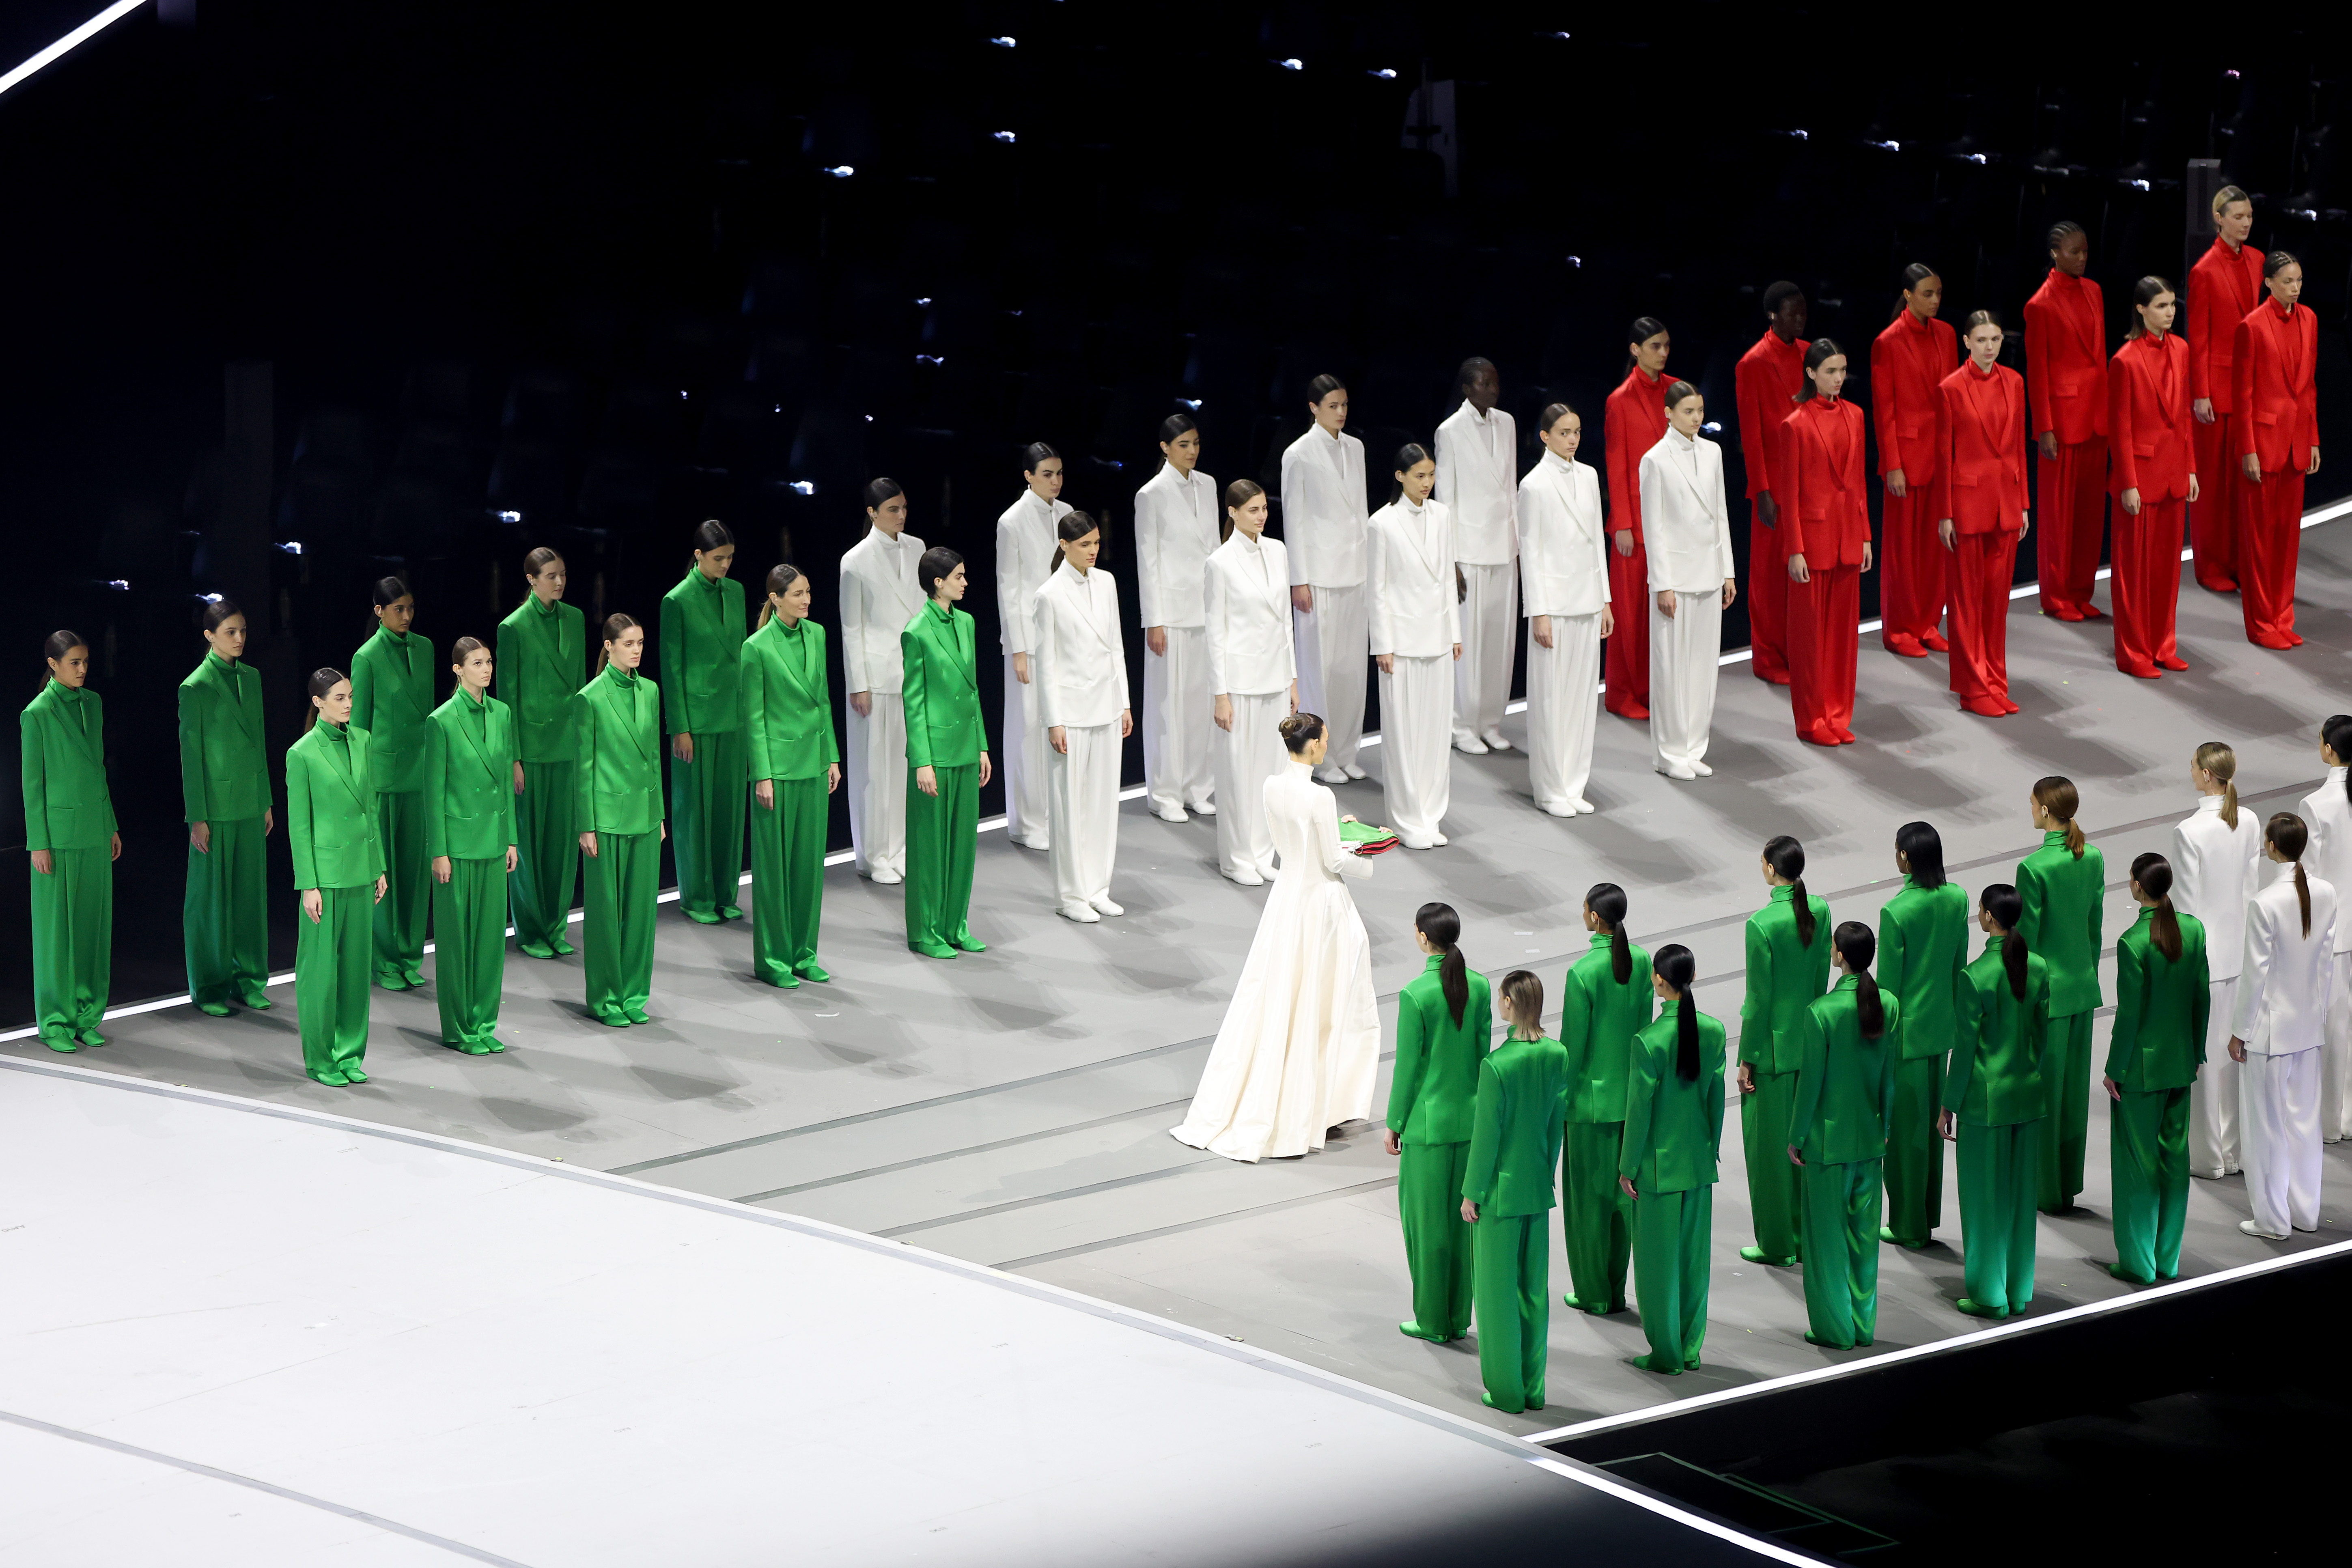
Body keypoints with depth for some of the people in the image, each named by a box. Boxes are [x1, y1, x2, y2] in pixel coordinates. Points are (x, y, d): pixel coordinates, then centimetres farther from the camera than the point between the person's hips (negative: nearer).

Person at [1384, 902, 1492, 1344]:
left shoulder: (1416, 995, -19)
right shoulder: (1479, 987, -3)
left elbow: (1408, 1067, -14)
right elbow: (1484, 1052, 5)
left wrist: (1394, 1124, -3)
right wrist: (1478, 1104, 17)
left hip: (1429, 1120, -6)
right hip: (1471, 1116, 6)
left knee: (1427, 1220, 6)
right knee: (1462, 1216, 14)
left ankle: (1433, 1321, 12)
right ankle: (1458, 1317, 21)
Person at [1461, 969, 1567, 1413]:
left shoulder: (1498, 1065, -22)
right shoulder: (1558, 1056, -4)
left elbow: (1487, 1136, -17)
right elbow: (1556, 1122, 6)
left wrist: (1471, 1193, -7)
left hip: (1501, 1192, -6)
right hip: (1538, 1190, 6)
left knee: (1499, 1288, 6)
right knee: (1534, 1287, 15)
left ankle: (1507, 1392, 13)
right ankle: (1532, 1388, 22)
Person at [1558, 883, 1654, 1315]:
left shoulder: (1583, 973, -22)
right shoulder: (1641, 962, -3)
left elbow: (1572, 1045, -16)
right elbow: (1645, 1025, 6)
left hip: (1591, 1097, -6)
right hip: (1631, 1093, 6)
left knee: (1589, 1197, 7)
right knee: (1623, 1193, 15)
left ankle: (1594, 1294, 16)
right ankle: (1616, 1290, 24)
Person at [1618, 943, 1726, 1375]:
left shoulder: (1649, 1041, -21)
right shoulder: (1713, 1032, -5)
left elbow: (1639, 1109, -15)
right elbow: (1716, 1096, 4)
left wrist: (1627, 1167, -5)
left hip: (1659, 1164, -5)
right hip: (1699, 1160, 5)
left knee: (1658, 1258, 7)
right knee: (1694, 1254, 15)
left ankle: (1666, 1354, 15)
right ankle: (1690, 1350, 23)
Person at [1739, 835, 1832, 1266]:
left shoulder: (1762, 925, -22)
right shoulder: (1819, 911, -3)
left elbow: (1759, 999, -17)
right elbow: (1821, 978, 6)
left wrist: (1747, 1059, -9)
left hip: (1771, 1044, -7)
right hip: (1809, 1038, 7)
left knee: (1768, 1142, 6)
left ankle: (1776, 1243, 15)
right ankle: (1806, 1236, 26)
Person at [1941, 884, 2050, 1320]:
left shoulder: (1977, 976, -19)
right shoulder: (2038, 968, -2)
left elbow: (1965, 1048, -15)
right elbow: (2042, 1033, 7)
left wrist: (1949, 1107, -5)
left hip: (1987, 1099, -6)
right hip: (2029, 1095, 6)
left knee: (1985, 1197, 6)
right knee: (2021, 1190, 15)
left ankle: (1990, 1296, 13)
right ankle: (2018, 1291, 23)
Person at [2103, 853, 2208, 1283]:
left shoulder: (2134, 942, -21)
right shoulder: (2193, 930, -3)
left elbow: (2130, 1013, -17)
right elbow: (2202, 996, 5)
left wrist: (2114, 1069, -8)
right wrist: (2197, 1052, 16)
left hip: (2141, 1067, -6)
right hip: (2181, 1062, 6)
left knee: (2138, 1160, 5)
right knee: (2174, 1154, 13)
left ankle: (2139, 1261, 12)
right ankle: (2168, 1258, 21)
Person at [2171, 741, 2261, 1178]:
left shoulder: (2189, 832, -21)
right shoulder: (2249, 824, -2)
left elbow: (2186, 905, -17)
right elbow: (2252, 887, 6)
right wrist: (2245, 939, 17)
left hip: (2200, 957, -6)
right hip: (2239, 952, 6)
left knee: (2201, 1055, 5)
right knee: (2234, 1051, 15)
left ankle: (2207, 1156, 14)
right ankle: (2235, 1149, 25)